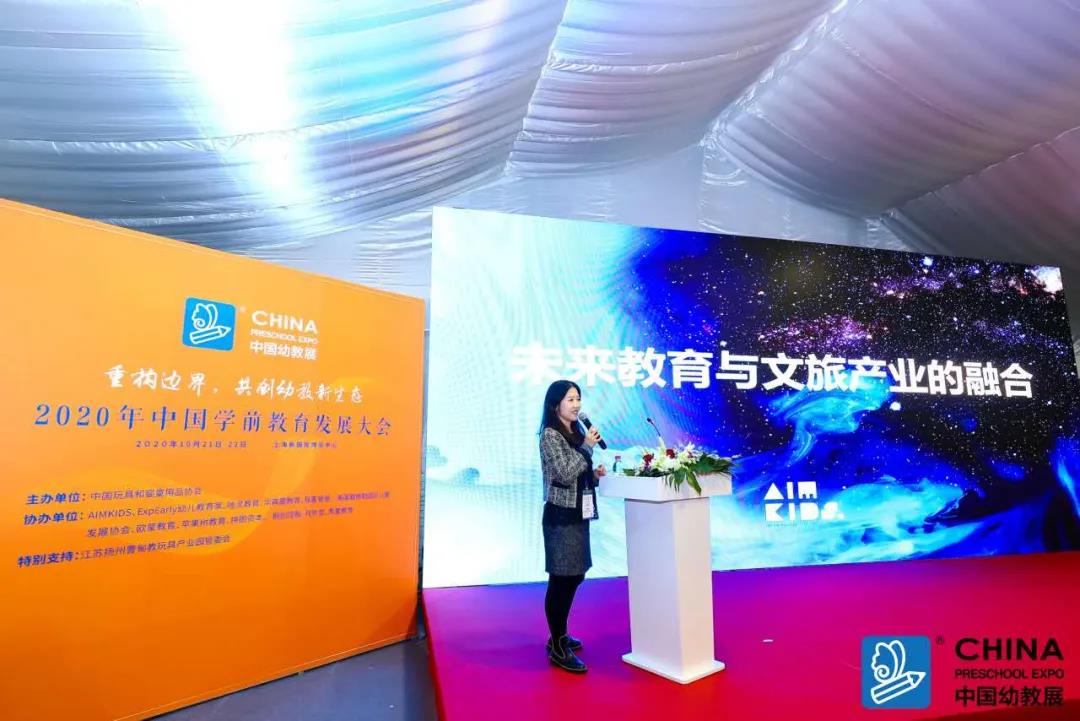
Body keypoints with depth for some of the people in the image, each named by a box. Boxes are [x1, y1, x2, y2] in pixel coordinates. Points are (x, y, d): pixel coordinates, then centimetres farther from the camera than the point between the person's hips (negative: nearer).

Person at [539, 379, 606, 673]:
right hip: (560, 516, -9)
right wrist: (587, 446, -17)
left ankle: (559, 635, 31)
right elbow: (564, 473, -21)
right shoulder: (550, 435, -12)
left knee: (575, 576, 15)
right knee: (561, 580, -2)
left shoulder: (575, 432, 13)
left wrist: (594, 475, 3)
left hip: (577, 514, 9)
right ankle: (558, 648, 10)